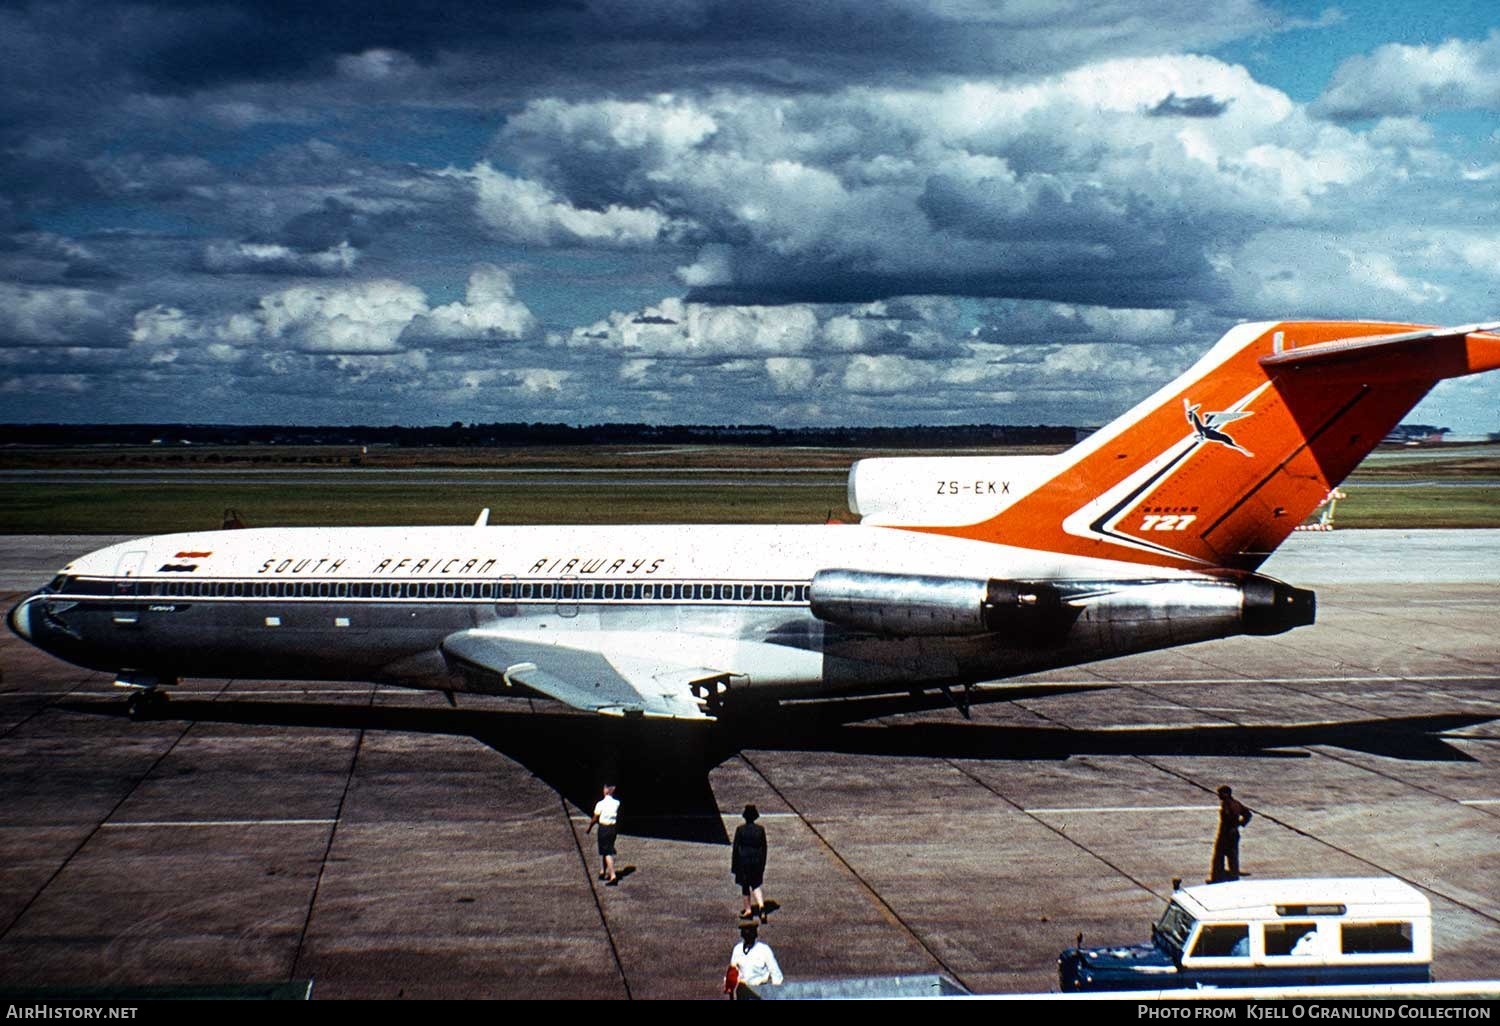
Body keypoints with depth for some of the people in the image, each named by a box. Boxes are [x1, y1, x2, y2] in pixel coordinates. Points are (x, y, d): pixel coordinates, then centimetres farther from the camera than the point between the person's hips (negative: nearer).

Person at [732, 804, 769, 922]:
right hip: (757, 861, 3)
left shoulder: (740, 829, -11)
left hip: (743, 861, -3)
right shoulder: (760, 829, -3)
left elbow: (735, 847, -8)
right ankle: (761, 904, -11)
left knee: (745, 886, 12)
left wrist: (734, 865, 0)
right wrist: (763, 865, 13)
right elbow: (764, 847, 3)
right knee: (755, 885, 12)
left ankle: (748, 909, 17)